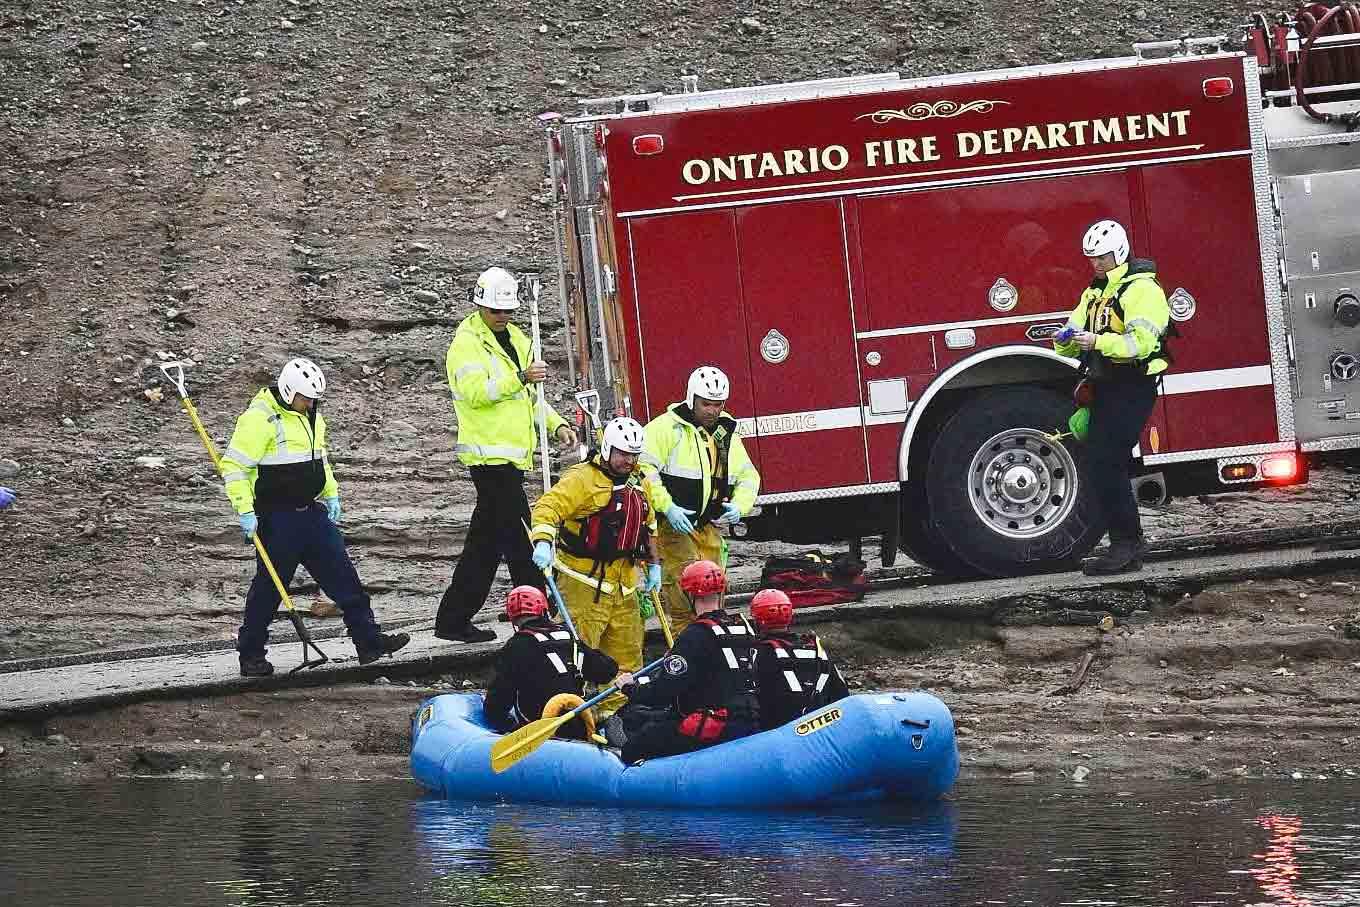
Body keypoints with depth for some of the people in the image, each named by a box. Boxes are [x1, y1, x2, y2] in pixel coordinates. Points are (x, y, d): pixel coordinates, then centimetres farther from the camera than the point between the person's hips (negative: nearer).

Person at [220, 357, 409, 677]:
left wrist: (331, 494, 20)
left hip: (311, 511, 8)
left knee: (342, 574, 3)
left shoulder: (311, 416, 12)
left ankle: (368, 640, 5)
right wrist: (245, 511, -21)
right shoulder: (260, 419, -15)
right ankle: (250, 654, 10)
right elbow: (234, 467, -17)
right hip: (276, 516, -8)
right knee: (269, 585, -1)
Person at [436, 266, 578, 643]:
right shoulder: (467, 343, -9)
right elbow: (476, 391, -23)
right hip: (490, 454, -9)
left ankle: (454, 620, 17)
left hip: (512, 454, 9)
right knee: (520, 541, -9)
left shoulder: (516, 340, 18)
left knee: (486, 542, 12)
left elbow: (529, 396, 26)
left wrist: (556, 424, 11)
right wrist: (519, 378, -32)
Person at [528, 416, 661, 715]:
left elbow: (649, 525, 27)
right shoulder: (583, 478, -13)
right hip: (584, 581, -8)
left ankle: (616, 708, 23)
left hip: (624, 582, 8)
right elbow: (549, 506, -24)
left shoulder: (639, 483, 13)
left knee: (626, 651, 12)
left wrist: (654, 565, 22)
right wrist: (543, 542, -40)